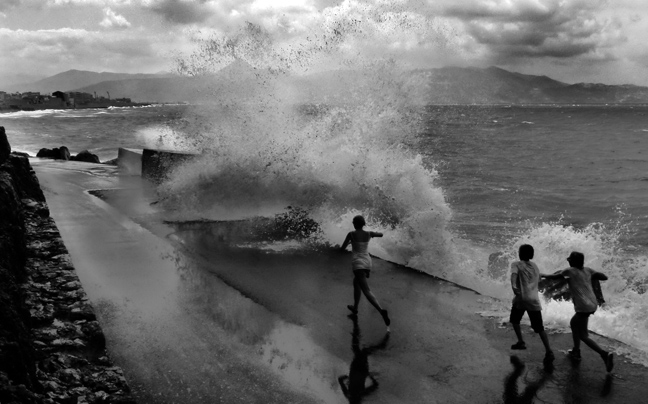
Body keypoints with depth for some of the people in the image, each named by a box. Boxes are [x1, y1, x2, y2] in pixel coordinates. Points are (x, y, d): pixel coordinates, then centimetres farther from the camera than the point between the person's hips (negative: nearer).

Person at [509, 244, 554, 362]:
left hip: (521, 298, -3)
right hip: (534, 300, 3)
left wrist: (514, 286, -31)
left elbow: (514, 274, -17)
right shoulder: (535, 266, 19)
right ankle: (548, 351, -6)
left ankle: (521, 342, 20)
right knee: (539, 327, 5)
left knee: (514, 320, 24)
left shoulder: (516, 264, 3)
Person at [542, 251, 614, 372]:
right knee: (573, 323, 27)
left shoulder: (570, 271, -7)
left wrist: (543, 275, 22)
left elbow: (554, 277, 4)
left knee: (583, 336, -1)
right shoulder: (587, 270, 9)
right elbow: (605, 277, 12)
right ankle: (576, 351, 32)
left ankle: (604, 354, -18)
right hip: (593, 304, 8)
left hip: (583, 307, -8)